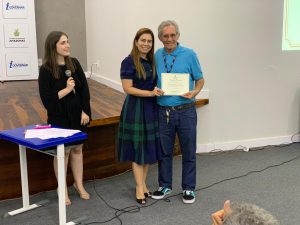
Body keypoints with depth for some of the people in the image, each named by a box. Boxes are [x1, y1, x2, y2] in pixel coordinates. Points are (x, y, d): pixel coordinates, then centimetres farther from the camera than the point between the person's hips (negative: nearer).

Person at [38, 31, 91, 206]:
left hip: (78, 115, 4)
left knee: (77, 149, 14)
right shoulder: (46, 70, -12)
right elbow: (47, 99, -15)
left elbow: (85, 88, 1)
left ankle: (79, 184, 30)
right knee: (63, 152, 4)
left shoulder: (74, 63, 0)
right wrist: (67, 89, -18)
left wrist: (85, 111, -5)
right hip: (59, 118, -4)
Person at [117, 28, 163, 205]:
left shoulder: (153, 61, 9)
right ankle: (139, 188, 10)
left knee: (150, 148, 10)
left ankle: (143, 183, 24)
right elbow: (128, 88, -14)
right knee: (138, 149, 0)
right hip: (135, 108, -6)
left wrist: (159, 90, 0)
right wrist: (150, 93, -20)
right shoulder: (129, 62, -9)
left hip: (151, 108, 6)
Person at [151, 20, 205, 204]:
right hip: (163, 111, 3)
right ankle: (165, 185, 28)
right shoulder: (157, 56, 6)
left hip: (185, 111, -3)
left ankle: (188, 188, 20)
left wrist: (194, 92, -17)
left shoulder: (189, 55, -3)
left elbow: (200, 79, 1)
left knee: (189, 152, 6)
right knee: (164, 151, 12)